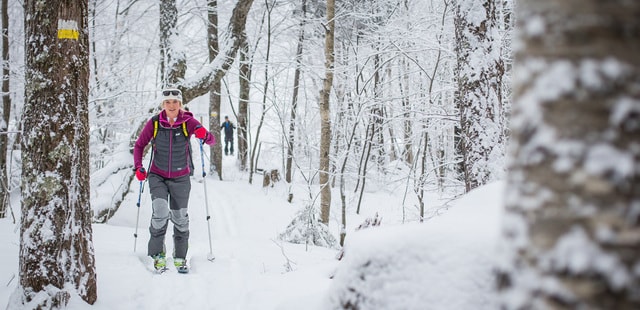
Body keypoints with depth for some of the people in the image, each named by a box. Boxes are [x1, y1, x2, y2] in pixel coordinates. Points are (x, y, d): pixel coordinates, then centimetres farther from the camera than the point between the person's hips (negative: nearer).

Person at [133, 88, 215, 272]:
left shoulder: (188, 122, -11)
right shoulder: (154, 123, -8)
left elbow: (212, 141, -14)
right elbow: (139, 145, 4)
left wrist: (204, 135, -37)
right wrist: (138, 167, -9)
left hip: (180, 178, 1)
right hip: (157, 176, 0)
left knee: (180, 218, 7)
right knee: (160, 212, -20)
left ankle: (180, 257, 25)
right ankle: (157, 253, -2)